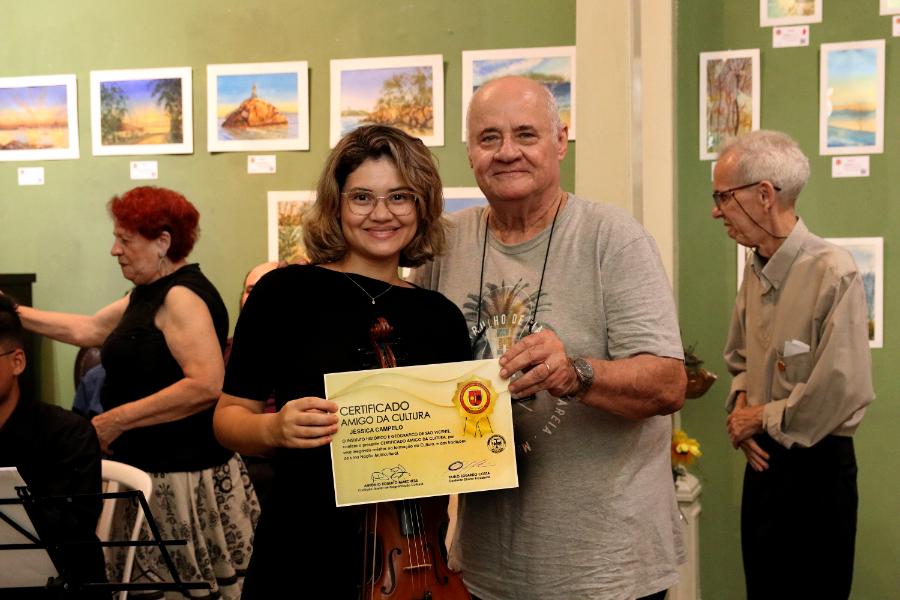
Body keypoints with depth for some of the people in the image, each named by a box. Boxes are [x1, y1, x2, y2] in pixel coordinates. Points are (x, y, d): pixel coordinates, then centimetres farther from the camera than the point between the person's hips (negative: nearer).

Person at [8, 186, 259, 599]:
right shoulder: (148, 293, 13)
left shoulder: (182, 295, -18)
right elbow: (88, 330, 22)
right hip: (151, 468, 10)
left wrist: (117, 419, -23)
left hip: (183, 475, -10)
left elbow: (206, 385, -28)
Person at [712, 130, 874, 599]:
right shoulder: (756, 270, 5)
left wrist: (761, 418, -13)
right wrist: (739, 406, -1)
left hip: (815, 464, -7)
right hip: (764, 459, 8)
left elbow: (842, 389, -27)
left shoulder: (833, 273, -20)